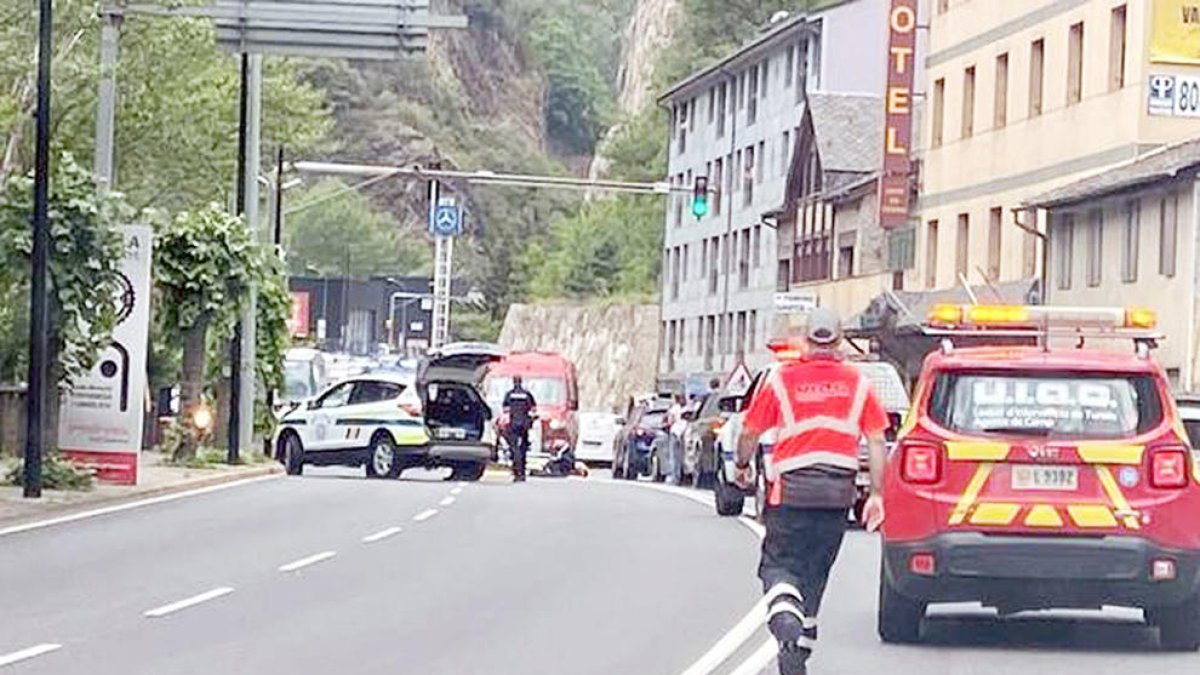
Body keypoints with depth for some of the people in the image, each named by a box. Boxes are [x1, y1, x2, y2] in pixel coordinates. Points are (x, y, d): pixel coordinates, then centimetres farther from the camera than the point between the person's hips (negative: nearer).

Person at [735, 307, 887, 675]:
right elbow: (877, 441, 3)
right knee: (815, 570, 14)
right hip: (837, 492, 3)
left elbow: (750, 432, 2)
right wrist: (876, 494, 7)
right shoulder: (858, 384, 5)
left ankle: (785, 620, -25)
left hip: (790, 489, -2)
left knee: (779, 564, 4)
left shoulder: (782, 379, -2)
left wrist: (742, 466, 21)